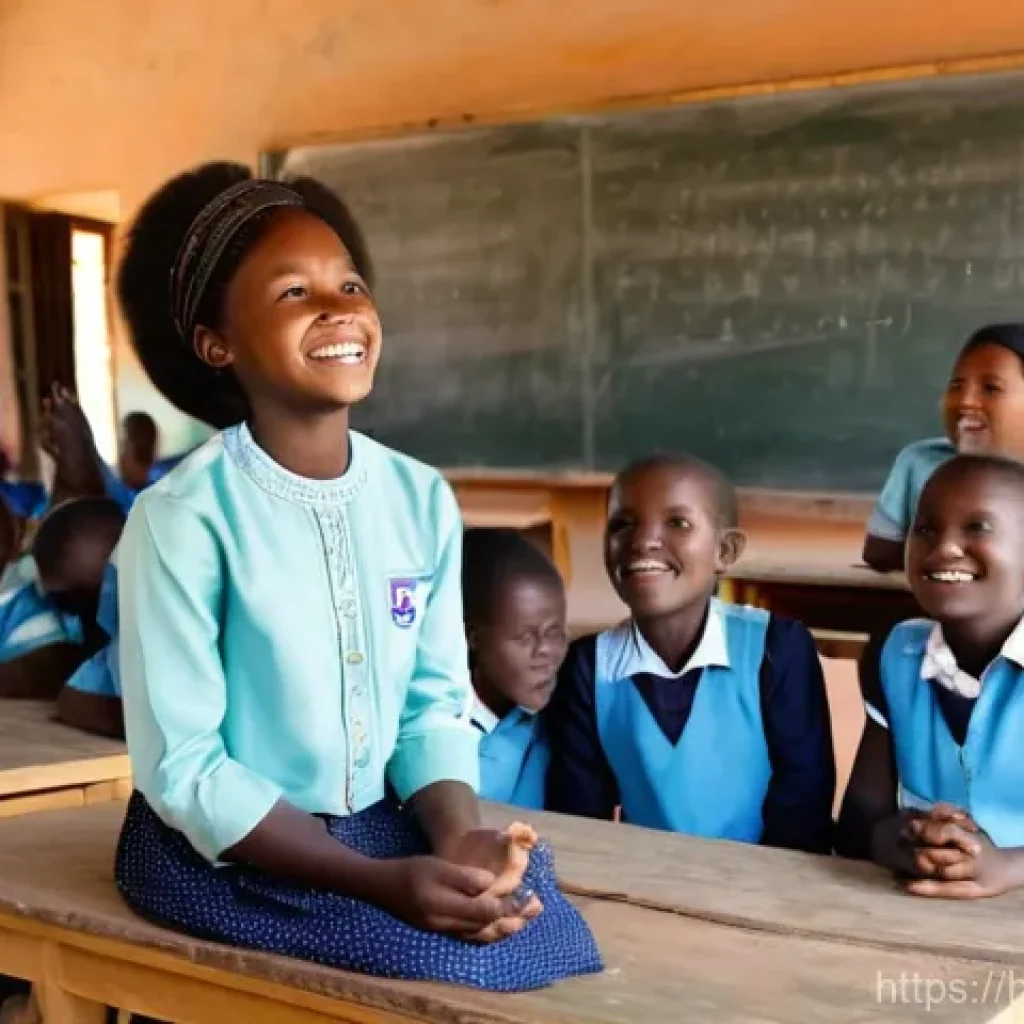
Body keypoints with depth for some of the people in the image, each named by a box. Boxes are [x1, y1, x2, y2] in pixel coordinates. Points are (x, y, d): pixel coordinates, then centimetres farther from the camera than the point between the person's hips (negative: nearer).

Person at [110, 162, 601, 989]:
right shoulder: (184, 518, -18)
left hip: (379, 823, 5)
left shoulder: (422, 498, -2)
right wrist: (382, 882, -24)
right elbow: (183, 770, -17)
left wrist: (459, 835, -17)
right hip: (222, 848, -5)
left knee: (551, 934, -13)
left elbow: (435, 703, 3)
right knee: (458, 964, -21)